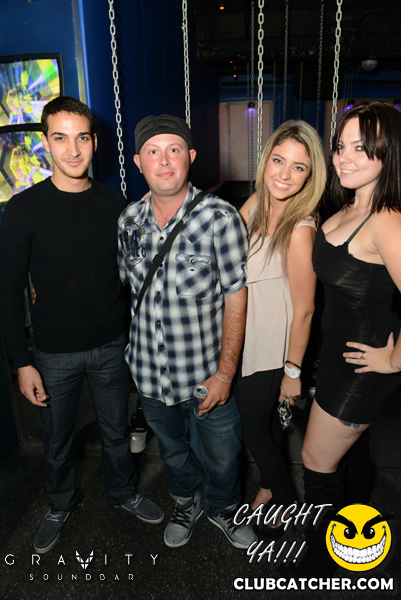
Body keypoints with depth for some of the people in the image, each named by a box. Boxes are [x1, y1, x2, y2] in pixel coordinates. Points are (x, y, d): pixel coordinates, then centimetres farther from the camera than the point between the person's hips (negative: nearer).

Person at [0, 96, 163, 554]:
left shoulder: (115, 204, -2)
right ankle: (60, 505, 47)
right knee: (57, 441, 18)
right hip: (54, 354, -2)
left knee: (116, 431, 20)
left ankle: (123, 493, 47)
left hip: (111, 346, 2)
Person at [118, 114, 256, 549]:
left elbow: (235, 297, -14)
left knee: (220, 456, 17)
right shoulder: (128, 220, -2)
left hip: (206, 372, -3)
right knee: (173, 450, 26)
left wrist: (225, 373, -15)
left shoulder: (220, 218, -15)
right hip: (149, 373, 4)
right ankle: (186, 504, 56)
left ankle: (222, 508, 50)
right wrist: (137, 351, 10)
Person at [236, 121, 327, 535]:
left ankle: (287, 502, 43)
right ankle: (270, 485, 53)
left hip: (271, 349, -7)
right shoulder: (256, 203, -5)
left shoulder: (300, 229, -27)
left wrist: (293, 371, -14)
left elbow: (304, 309, -21)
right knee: (263, 418, 25)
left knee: (254, 429, 13)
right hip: (245, 338, 7)